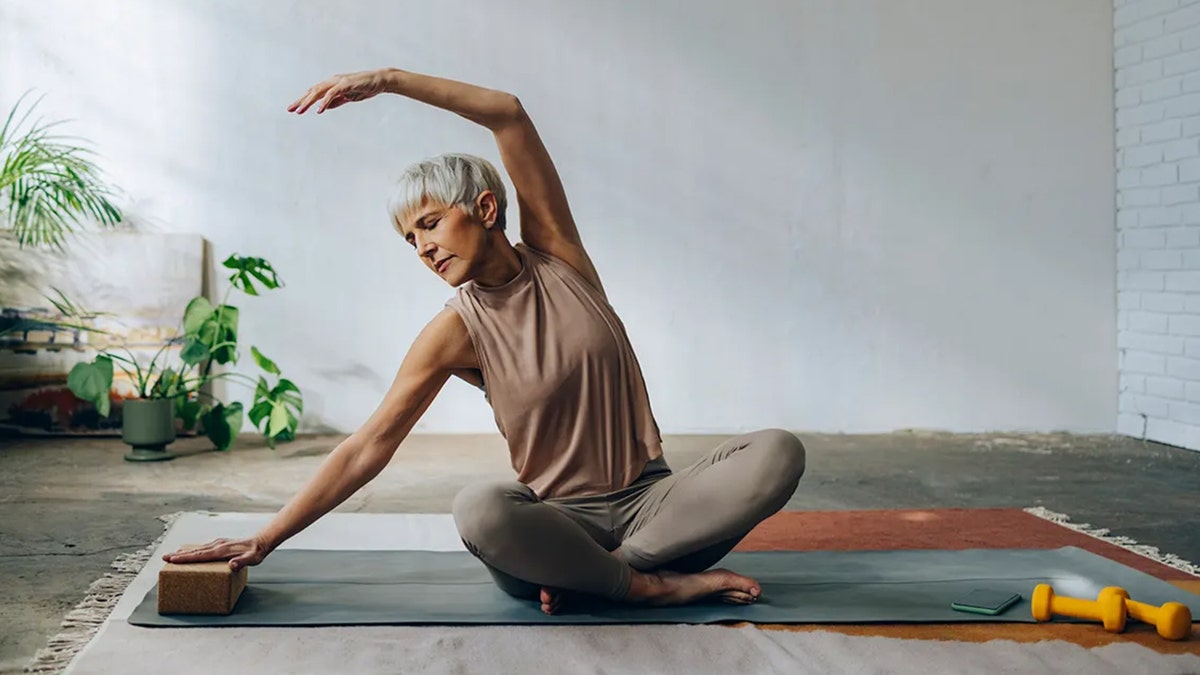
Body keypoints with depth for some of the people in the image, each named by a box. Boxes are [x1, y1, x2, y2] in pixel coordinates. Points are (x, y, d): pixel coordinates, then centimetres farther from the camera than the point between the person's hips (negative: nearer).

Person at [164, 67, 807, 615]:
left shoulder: (555, 253, 2)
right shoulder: (455, 332, -3)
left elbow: (510, 116, -6)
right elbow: (368, 446, -6)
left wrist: (388, 79, -13)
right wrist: (264, 539, -11)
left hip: (649, 496, 3)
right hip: (560, 515, -2)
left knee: (778, 452, -25)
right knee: (477, 509, -38)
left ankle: (593, 571, -23)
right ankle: (659, 584, -21)